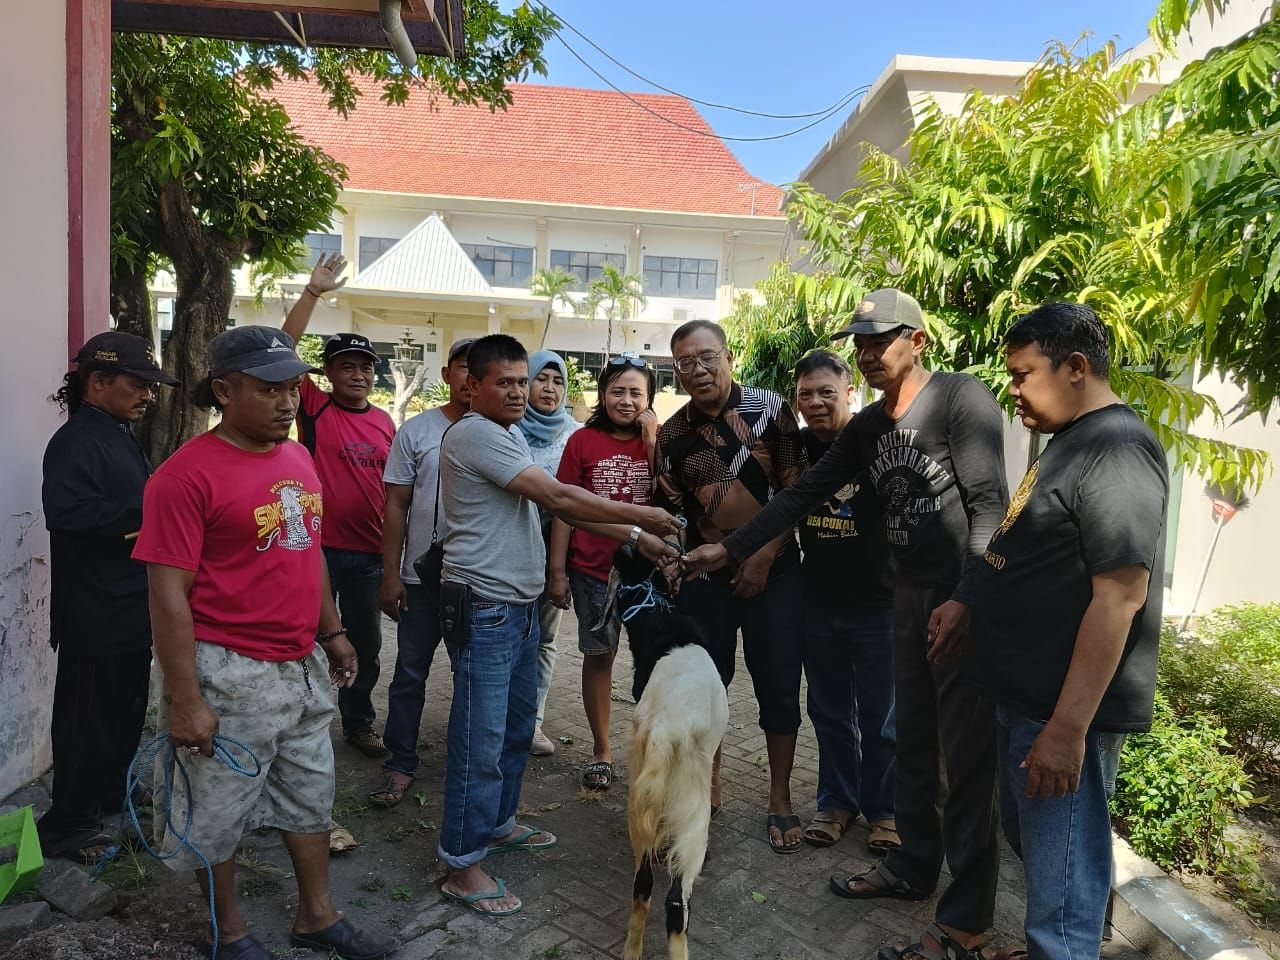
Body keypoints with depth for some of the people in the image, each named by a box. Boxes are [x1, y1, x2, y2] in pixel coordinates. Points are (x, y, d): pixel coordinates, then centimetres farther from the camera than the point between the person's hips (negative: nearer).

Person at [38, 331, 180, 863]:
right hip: (95, 614, -9)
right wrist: (145, 512, -27)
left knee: (127, 710, 20)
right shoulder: (76, 441, -17)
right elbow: (66, 513, -33)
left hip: (130, 605, 9)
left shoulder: (121, 437, 13)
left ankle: (110, 793, 38)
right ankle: (66, 827, 16)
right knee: (88, 720, 2)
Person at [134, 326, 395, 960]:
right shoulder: (187, 474, -18)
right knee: (219, 813, 13)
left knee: (310, 797, 20)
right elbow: (168, 594, -18)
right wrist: (185, 700, -18)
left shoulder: (298, 458, 5)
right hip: (232, 676, -7)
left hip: (303, 668, 8)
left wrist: (331, 633, 17)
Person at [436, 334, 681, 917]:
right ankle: (462, 864, 11)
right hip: (484, 607, -10)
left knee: (517, 725, 19)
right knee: (481, 738, -2)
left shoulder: (508, 434, 15)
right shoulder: (475, 435, -16)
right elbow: (557, 498, -20)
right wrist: (640, 516, -12)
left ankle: (498, 824, 36)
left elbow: (558, 506, 10)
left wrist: (634, 536, 2)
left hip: (521, 605, 10)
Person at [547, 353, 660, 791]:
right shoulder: (583, 441, -1)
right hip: (593, 569, 0)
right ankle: (601, 750, 27)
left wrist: (651, 441, -13)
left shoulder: (661, 440, 2)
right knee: (598, 655, 11)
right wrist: (556, 569, -2)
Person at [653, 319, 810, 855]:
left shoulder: (770, 409, -7)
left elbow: (796, 491, -8)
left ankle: (780, 800, 20)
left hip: (772, 569, -3)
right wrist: (669, 499, -13)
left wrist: (764, 558, -13)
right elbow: (671, 509, 10)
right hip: (705, 571, 3)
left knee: (778, 686, 4)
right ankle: (708, 784, 30)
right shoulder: (673, 433, 2)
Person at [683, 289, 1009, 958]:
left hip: (965, 601, -7)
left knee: (966, 759, 0)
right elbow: (803, 494, 12)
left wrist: (965, 600, -23)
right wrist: (729, 549, 8)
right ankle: (913, 866, 34)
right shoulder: (866, 427, 11)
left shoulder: (961, 397, -10)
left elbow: (989, 505, -15)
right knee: (911, 745, 16)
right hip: (910, 598, 7)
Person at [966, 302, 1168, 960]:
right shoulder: (1069, 443, 13)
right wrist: (967, 603, 20)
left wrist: (1068, 727, -25)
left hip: (1064, 714, -10)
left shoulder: (1118, 450, -18)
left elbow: (1120, 596, -24)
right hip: (1022, 697, 10)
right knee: (1027, 840, 24)